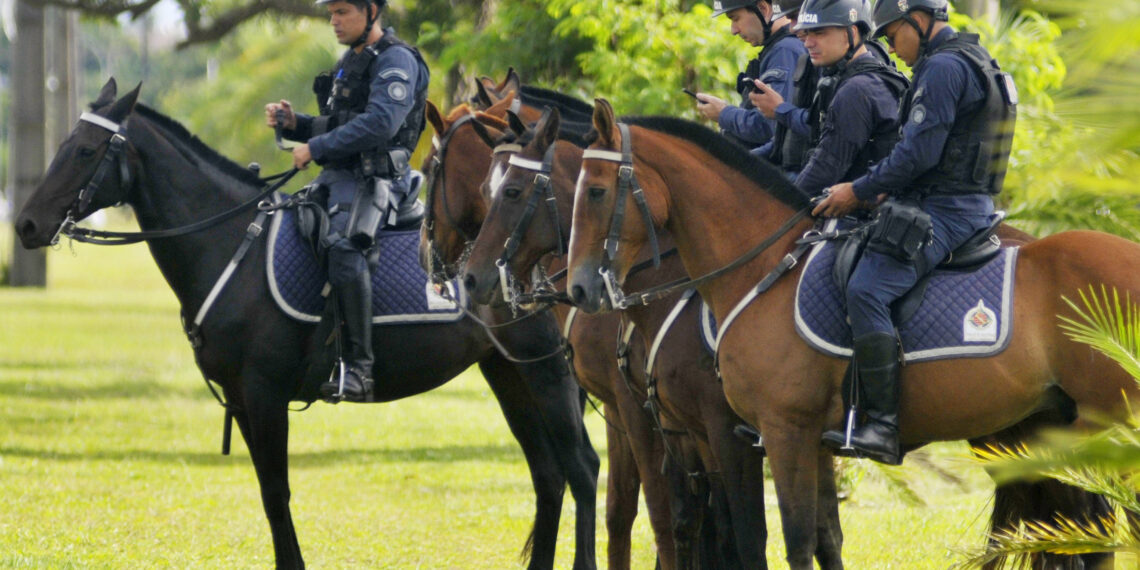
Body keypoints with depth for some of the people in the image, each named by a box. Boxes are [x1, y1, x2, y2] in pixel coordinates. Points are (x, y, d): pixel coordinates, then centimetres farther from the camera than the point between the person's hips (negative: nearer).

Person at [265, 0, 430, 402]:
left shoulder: (395, 60, -8)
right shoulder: (351, 61, 22)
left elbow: (380, 124, -22)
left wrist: (317, 147, -20)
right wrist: (293, 124, 9)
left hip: (373, 179, -10)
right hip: (337, 176, 10)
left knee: (343, 245, -33)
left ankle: (358, 367, -36)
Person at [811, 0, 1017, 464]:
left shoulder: (943, 68, -14)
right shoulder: (975, 60, 20)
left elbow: (919, 151, -20)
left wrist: (860, 191, -11)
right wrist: (889, 189, 21)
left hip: (940, 212, -12)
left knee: (866, 291, -25)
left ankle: (883, 426, -32)